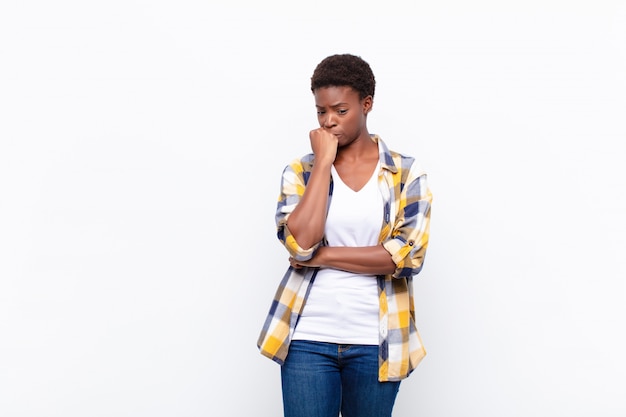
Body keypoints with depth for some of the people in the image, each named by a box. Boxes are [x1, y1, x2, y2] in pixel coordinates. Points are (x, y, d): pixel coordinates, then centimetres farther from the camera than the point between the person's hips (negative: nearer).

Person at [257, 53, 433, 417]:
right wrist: (323, 162, -10)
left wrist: (322, 255, -11)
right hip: (309, 339, 0)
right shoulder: (301, 172, 3)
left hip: (375, 343, 0)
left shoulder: (406, 172, 1)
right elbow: (300, 243, -14)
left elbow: (408, 255, -11)